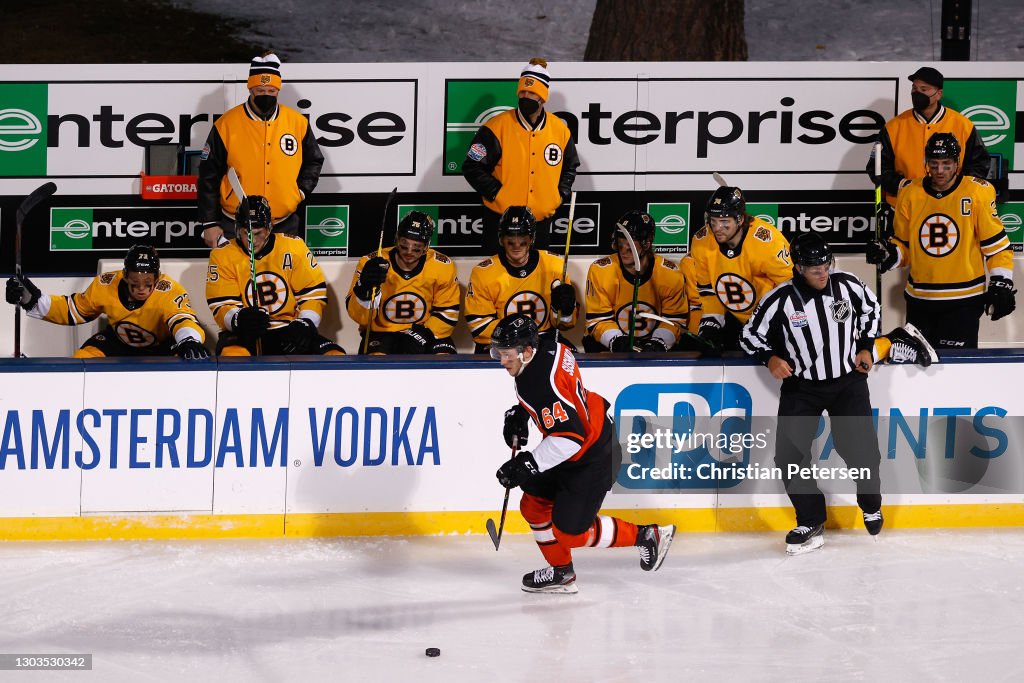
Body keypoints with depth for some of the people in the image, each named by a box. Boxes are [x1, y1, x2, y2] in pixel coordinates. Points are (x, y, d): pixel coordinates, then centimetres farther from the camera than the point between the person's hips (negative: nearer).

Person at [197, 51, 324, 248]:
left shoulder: (298, 123, 1)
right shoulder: (226, 125, -6)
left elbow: (313, 161, 18)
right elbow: (208, 178, -1)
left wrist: (301, 190, 0)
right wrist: (209, 224, -3)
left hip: (284, 226, 2)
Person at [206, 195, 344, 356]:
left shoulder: (294, 247, 2)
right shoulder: (222, 256, -2)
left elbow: (314, 293, 4)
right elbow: (221, 305, -6)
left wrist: (305, 323, -13)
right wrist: (238, 318, -29)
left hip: (288, 330, 2)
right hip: (245, 334, -2)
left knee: (335, 358, -22)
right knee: (232, 356, -38)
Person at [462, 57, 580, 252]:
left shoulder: (560, 130, 2)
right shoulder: (498, 127, -10)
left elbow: (570, 165, 19)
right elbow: (472, 167, -7)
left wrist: (561, 195, 6)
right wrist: (496, 192, -13)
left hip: (542, 220, 3)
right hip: (500, 219, -3)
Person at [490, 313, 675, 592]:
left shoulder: (543, 383, -32)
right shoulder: (547, 348, -3)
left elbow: (569, 437, -35)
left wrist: (528, 464, -31)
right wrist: (520, 413, 12)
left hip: (592, 459, -10)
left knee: (570, 532, -4)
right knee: (534, 506, 12)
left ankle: (646, 536, 12)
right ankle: (561, 573, 25)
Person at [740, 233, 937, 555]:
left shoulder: (848, 286, -9)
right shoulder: (779, 300, -15)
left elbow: (870, 308, 12)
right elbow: (751, 334, -5)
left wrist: (866, 348, 6)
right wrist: (770, 358, -22)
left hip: (848, 380, 0)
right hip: (801, 387, 0)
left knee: (861, 451, -4)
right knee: (789, 455, -8)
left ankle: (871, 505, 26)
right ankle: (811, 523, 7)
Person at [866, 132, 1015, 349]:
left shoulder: (978, 193, -7)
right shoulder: (909, 194, 3)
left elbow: (996, 244, -3)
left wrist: (1001, 284, -7)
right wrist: (888, 254, -7)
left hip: (964, 299, -4)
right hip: (919, 299, 4)